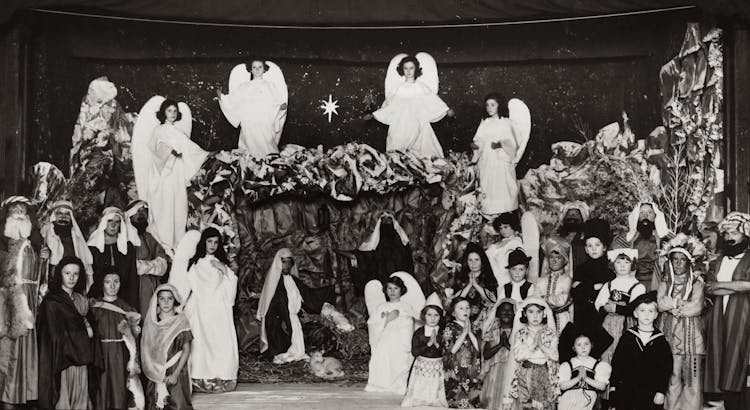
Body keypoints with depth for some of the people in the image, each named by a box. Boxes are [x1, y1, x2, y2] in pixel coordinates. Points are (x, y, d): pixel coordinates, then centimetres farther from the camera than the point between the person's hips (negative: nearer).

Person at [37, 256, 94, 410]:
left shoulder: (81, 300, 13)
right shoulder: (52, 302, -8)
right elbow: (56, 337, -12)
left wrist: (88, 329, 1)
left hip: (80, 359, 6)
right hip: (61, 361, -6)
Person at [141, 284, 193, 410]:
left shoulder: (181, 321, -2)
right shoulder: (151, 322, 6)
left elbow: (186, 350, -4)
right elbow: (146, 349, 7)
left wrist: (176, 374, -12)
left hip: (176, 373, -3)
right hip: (155, 375, 3)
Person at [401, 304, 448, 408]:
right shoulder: (418, 333, 1)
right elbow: (414, 352, -8)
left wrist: (437, 344, -21)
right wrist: (429, 343, -17)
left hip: (438, 368, 0)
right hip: (421, 367, 0)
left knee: (436, 398, -8)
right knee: (417, 397, -6)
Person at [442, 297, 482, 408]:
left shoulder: (472, 328, 16)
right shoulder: (450, 327, 1)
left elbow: (478, 348, 3)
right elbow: (451, 350, -12)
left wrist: (469, 332, -4)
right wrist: (464, 332, -10)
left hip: (472, 375, 5)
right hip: (455, 374, -5)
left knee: (475, 404, -3)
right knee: (460, 404, -13)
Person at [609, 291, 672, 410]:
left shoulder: (661, 341, 3)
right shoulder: (627, 337, 4)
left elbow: (666, 368, 2)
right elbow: (616, 364, 4)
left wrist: (661, 392, -4)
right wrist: (614, 387, 0)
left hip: (651, 396, 0)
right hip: (626, 394, 0)